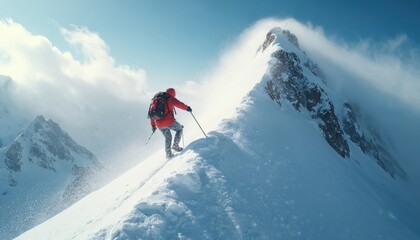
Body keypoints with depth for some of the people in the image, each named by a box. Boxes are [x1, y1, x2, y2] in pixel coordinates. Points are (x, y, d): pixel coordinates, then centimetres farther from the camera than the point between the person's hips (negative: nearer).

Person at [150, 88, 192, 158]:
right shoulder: (170, 99, 2)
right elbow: (178, 103, -18)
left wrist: (153, 125, 27)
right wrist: (187, 107, -8)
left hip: (159, 124, 6)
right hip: (168, 121, -6)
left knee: (168, 138, 24)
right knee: (180, 129, 19)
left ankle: (168, 153, 17)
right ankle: (175, 145, 5)